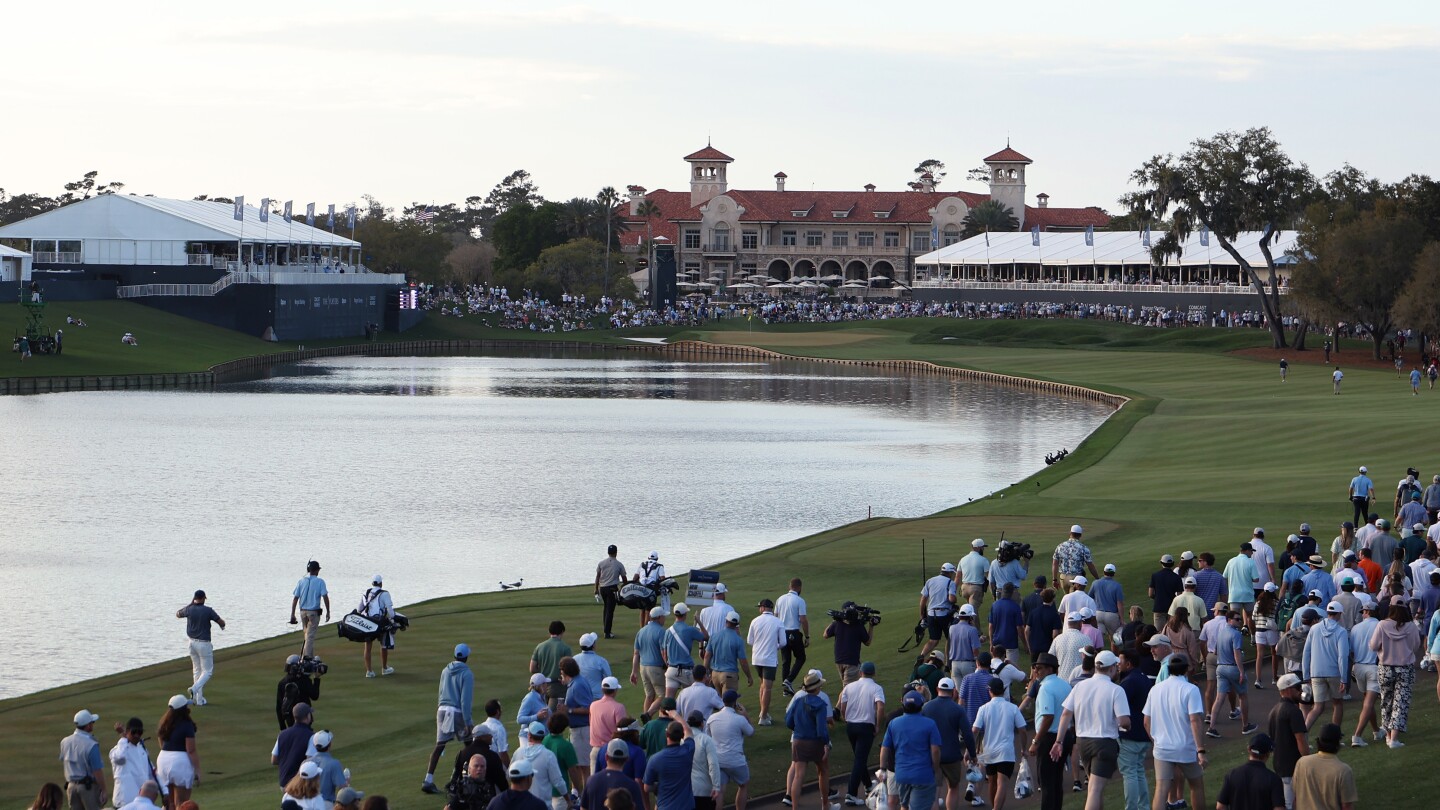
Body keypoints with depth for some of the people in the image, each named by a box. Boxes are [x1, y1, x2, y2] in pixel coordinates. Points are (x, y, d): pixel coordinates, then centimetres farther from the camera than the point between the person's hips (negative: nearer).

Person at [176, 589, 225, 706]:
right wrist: (222, 625, 16)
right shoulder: (208, 611, -15)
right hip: (204, 644, -5)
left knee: (196, 670, 16)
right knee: (207, 671, 3)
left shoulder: (189, 609, -4)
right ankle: (195, 688, -23)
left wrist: (190, 604, 18)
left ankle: (199, 699, 13)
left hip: (192, 643, 5)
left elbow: (177, 614, 17)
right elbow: (222, 623, -8)